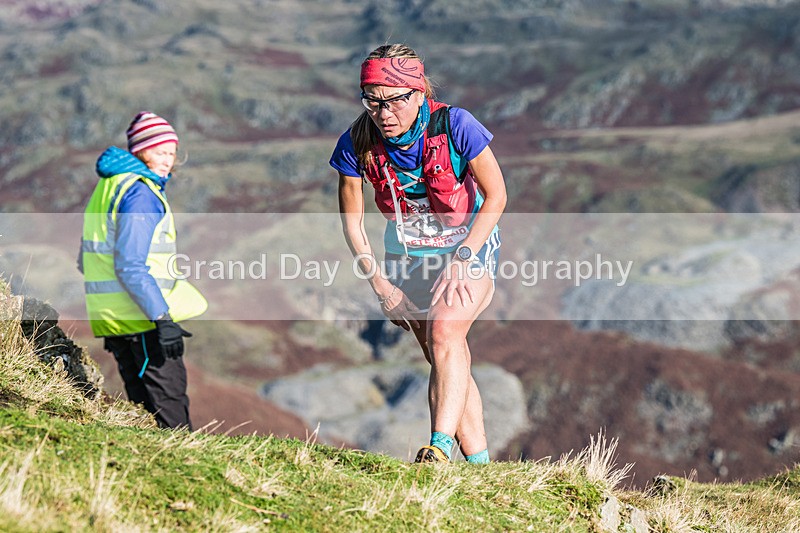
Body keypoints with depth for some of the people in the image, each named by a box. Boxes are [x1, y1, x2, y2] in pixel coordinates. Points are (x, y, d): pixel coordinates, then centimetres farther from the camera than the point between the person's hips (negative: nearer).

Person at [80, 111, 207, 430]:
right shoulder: (141, 192, -15)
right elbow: (130, 266, -23)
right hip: (142, 318, -9)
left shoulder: (107, 186, 15)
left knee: (142, 400, 13)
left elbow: (87, 260, 20)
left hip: (110, 319, 9)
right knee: (170, 403, -7)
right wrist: (163, 319, -26)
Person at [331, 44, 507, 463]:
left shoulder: (454, 126, -24)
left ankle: (440, 446, -35)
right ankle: (479, 464, 9)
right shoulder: (357, 144, -16)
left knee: (445, 334, -28)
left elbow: (495, 196, -14)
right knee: (447, 361, 2)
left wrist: (462, 261, -21)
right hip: (407, 256, 3)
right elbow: (352, 222, -3)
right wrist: (379, 283, -10)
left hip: (468, 245, -3)